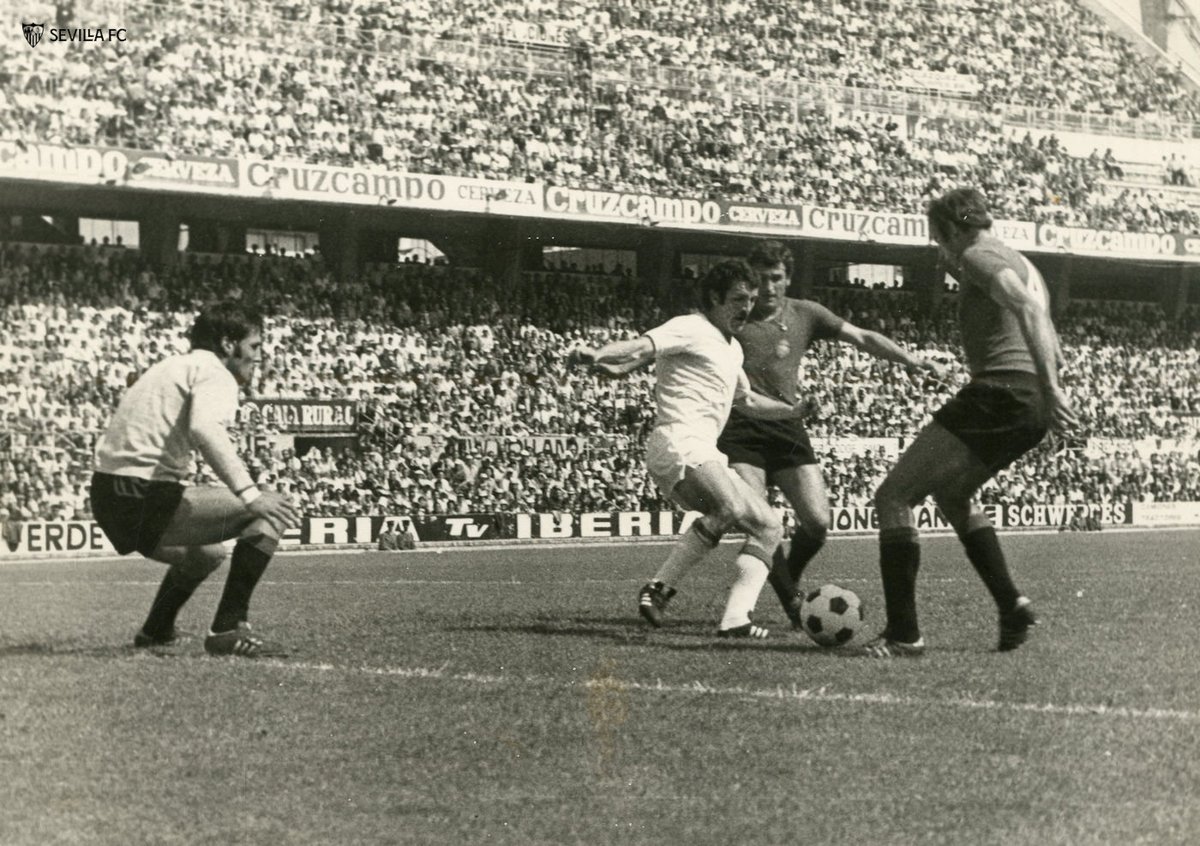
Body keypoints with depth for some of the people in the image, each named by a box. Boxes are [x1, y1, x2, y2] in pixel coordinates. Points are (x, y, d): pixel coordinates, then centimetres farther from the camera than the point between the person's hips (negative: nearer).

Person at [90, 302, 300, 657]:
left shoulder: (169, 367, 24)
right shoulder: (214, 373, -6)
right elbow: (204, 428, -27)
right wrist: (248, 492, -33)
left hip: (108, 503, 10)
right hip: (145, 499, -10)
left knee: (208, 554, 33)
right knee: (269, 512, -12)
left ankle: (156, 630, 46)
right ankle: (228, 628, -17)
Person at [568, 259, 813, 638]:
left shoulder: (732, 348, 26)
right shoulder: (690, 329, -2)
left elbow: (747, 401, 41)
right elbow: (641, 347, -19)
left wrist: (793, 411, 28)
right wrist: (598, 356, -39)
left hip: (705, 455, 10)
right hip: (680, 443, -10)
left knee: (769, 527, 13)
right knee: (730, 509, -27)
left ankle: (734, 619, 3)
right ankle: (659, 588, -24)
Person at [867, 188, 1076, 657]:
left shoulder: (979, 257, -5)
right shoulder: (1019, 262, 25)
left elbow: (1028, 308, -24)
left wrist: (1050, 390, -31)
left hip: (997, 396, -10)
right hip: (1032, 408, 10)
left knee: (892, 497, -7)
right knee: (950, 493, 31)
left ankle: (903, 633, -10)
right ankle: (1011, 605, 22)